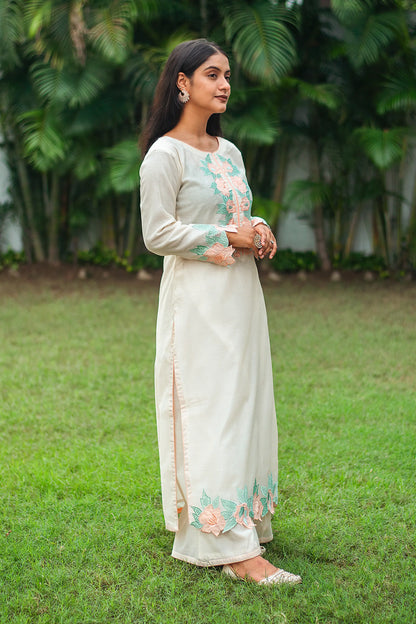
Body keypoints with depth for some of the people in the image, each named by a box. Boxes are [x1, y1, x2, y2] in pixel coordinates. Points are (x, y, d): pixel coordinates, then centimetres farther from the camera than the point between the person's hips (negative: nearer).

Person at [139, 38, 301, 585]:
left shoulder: (229, 151, 15)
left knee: (244, 405, 10)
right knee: (211, 410, -9)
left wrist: (260, 234, 2)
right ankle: (232, 547, -8)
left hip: (241, 294, 8)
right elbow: (157, 234, -13)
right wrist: (227, 237, -15)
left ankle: (244, 522, 23)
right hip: (197, 299, -8)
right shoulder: (165, 155, -8)